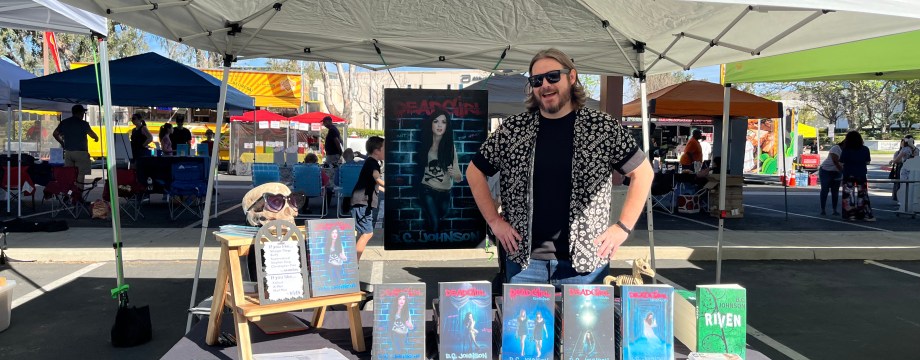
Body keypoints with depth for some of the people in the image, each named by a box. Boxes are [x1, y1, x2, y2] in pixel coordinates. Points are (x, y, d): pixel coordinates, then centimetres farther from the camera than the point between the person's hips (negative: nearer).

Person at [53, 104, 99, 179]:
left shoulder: (64, 122, 10)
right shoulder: (83, 123, -7)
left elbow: (55, 134, 16)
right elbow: (92, 134, -7)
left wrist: (62, 142, 28)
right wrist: (96, 138, 14)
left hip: (68, 152, 6)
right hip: (80, 152, -6)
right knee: (80, 175, -6)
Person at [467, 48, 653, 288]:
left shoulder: (604, 127, -1)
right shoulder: (512, 130, 2)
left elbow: (642, 173, 5)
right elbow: (475, 172, 11)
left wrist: (623, 227, 0)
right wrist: (495, 221, 4)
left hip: (586, 262, -1)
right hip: (524, 260, 1)